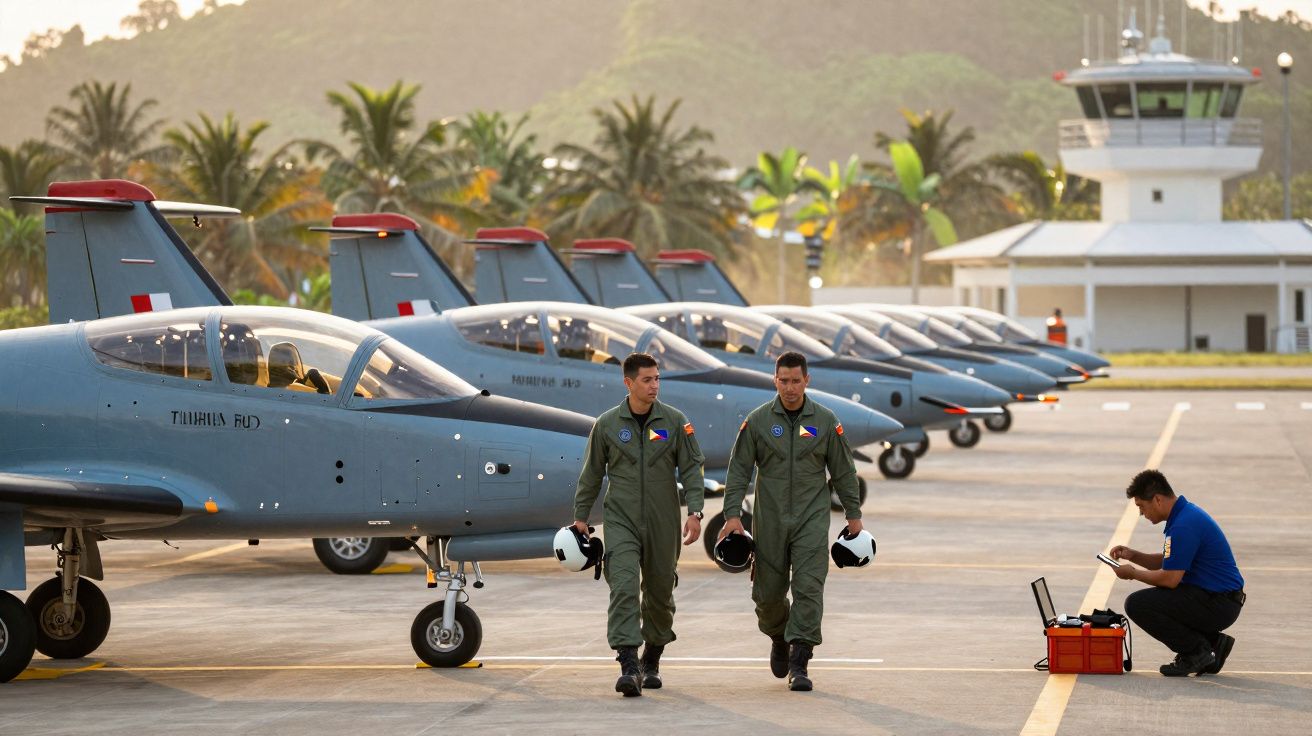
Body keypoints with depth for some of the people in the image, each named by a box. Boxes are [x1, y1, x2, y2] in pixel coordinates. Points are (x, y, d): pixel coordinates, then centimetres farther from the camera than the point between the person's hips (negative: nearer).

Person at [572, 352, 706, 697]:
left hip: (662, 522, 1)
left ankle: (651, 661, 30)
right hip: (621, 518, -1)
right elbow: (592, 474, 10)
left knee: (660, 592, 11)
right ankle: (628, 666, -23)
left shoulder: (675, 421, 0)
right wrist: (580, 516, 11)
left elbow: (692, 468, 1)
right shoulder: (606, 424, 1)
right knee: (624, 586, -17)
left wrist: (694, 511, -10)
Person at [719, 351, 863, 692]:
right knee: (768, 592, 5)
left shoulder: (825, 421, 2)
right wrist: (733, 514, -6)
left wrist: (853, 514, 10)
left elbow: (843, 472, 9)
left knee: (809, 587, -12)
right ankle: (779, 637, 37)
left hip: (811, 518, -1)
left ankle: (799, 664, -12)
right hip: (769, 520, 1)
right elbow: (739, 469, 2)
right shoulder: (758, 420, 0)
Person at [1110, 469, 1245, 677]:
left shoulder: (1184, 525, -21)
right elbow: (1166, 563, 23)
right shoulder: (1184, 513, 12)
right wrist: (1133, 555, 8)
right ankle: (1212, 641, 13)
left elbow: (1170, 578, -21)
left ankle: (1197, 651, -6)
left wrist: (1133, 573, -6)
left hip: (1217, 604, -10)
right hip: (1220, 599, 10)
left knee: (1137, 604, -15)